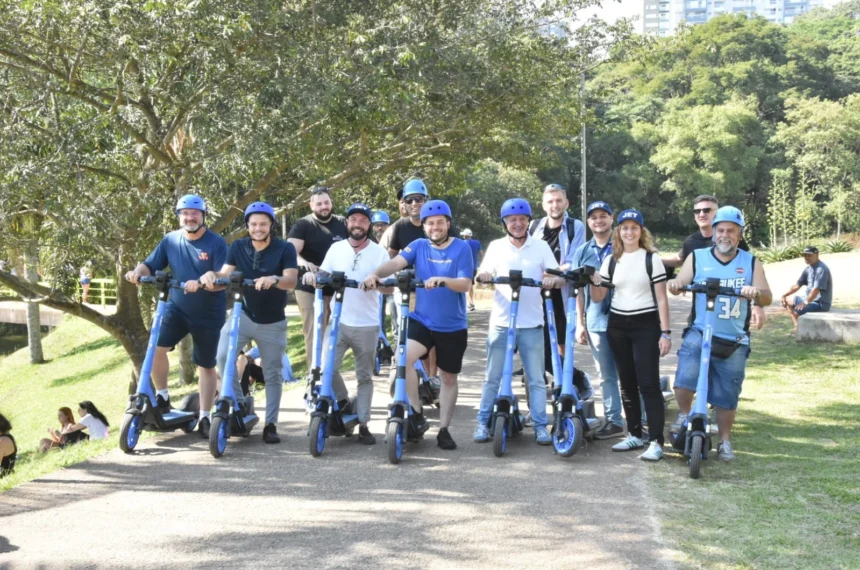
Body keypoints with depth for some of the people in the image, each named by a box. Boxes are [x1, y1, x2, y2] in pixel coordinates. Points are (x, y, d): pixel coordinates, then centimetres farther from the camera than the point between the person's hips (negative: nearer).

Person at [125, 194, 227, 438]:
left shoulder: (216, 243, -12)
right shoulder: (171, 240, -1)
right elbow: (151, 264, 0)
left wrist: (201, 282, -38)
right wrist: (138, 271, -23)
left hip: (209, 313, -2)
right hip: (177, 307, 2)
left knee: (206, 365, 8)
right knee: (156, 347, -20)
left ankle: (204, 418, 19)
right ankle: (161, 396, 3)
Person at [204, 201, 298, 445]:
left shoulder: (285, 248, -11)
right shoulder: (237, 247, -2)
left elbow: (292, 280, -24)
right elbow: (225, 275, -10)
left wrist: (274, 279, -46)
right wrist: (211, 276, -34)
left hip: (273, 322, -1)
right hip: (243, 314, 1)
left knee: (273, 374, 6)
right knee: (223, 355, -21)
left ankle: (271, 424, 17)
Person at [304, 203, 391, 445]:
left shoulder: (379, 252, 0)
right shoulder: (336, 248, 6)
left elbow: (391, 286, -6)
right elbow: (323, 275, 4)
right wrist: (311, 276, -20)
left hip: (367, 325, -1)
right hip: (339, 322, 1)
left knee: (365, 377, 7)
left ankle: (363, 425, 15)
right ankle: (342, 400, 16)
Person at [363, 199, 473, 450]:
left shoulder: (461, 248, -6)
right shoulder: (418, 246, 1)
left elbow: (466, 284, -16)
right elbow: (396, 262, -14)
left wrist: (442, 280, -35)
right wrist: (375, 273, -34)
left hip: (453, 327, -1)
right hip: (421, 320, 1)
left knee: (449, 377, 10)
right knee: (404, 357, -25)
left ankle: (443, 429, 27)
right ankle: (417, 415, -9)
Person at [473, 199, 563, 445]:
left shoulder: (541, 247, 3)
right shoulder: (496, 246, 5)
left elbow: (560, 277, 0)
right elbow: (483, 272, 2)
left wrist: (553, 280, -24)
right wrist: (482, 275, -23)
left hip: (532, 325, 0)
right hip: (501, 323, 0)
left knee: (536, 379, 5)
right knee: (492, 377, 5)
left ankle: (540, 425, 12)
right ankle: (483, 422, 14)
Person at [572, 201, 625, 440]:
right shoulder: (582, 252, 10)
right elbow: (579, 290, 11)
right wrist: (579, 323, 6)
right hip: (596, 321, 3)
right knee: (606, 375, 9)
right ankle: (613, 421, 16)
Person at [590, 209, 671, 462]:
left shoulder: (651, 259, -2)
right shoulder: (611, 260, 8)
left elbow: (661, 299, -4)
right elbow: (598, 298, 9)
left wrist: (665, 332, -10)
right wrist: (592, 281, -12)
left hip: (645, 326, -4)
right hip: (617, 326, 4)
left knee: (648, 384, -10)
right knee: (627, 383, 10)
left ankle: (656, 441, -9)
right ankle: (634, 435, 20)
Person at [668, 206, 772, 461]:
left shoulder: (751, 263, 5)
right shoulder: (697, 258, 5)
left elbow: (767, 297, -2)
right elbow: (680, 284, -4)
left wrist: (757, 292, -26)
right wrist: (675, 284, -28)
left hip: (734, 341, 1)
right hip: (700, 333, -1)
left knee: (727, 395, 8)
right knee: (684, 379, -25)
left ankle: (725, 441, 26)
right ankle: (683, 416, 1)